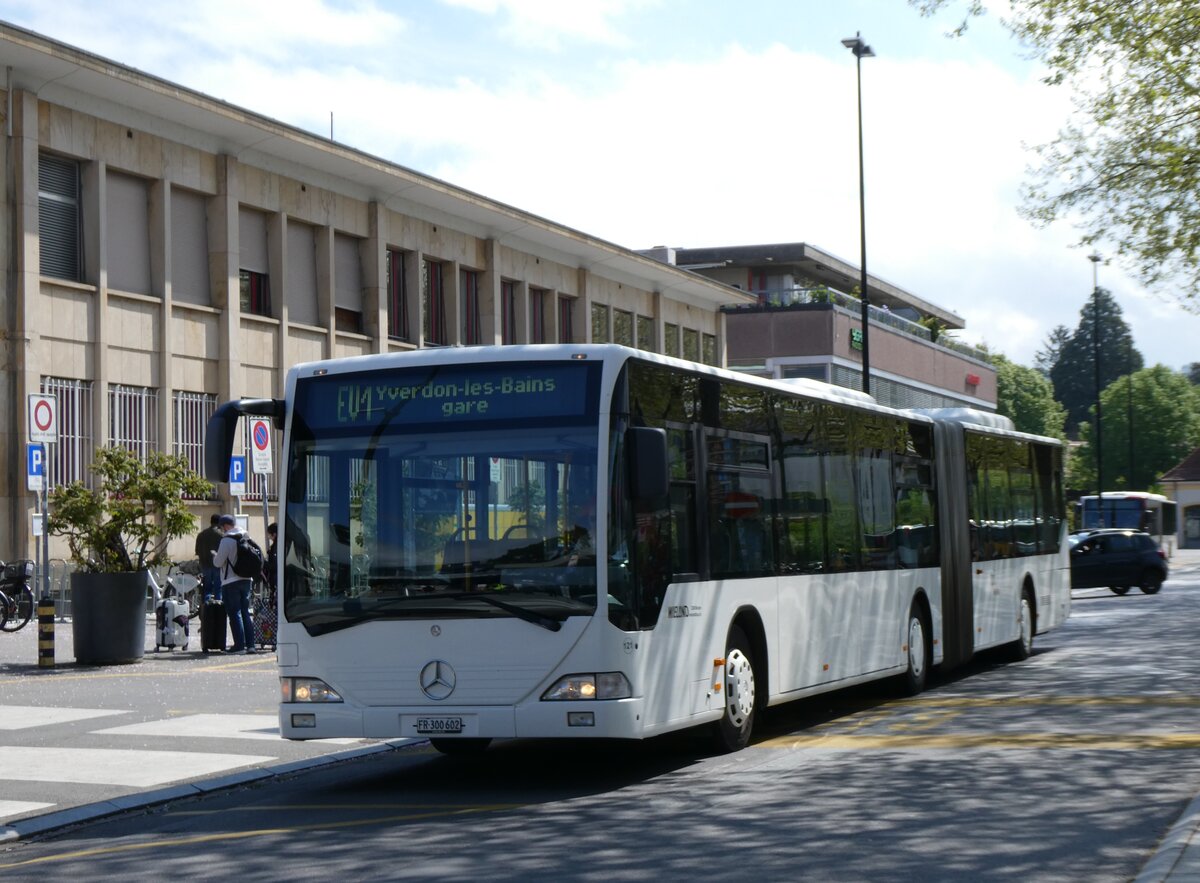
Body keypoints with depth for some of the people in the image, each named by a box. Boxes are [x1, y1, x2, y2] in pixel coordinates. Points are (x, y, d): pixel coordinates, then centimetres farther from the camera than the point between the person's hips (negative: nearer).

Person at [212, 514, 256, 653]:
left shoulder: (227, 540, -14)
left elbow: (219, 562, -12)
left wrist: (214, 555, 8)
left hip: (231, 582, -7)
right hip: (246, 580, 7)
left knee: (234, 614, -2)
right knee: (246, 612, 11)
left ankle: (239, 645, -4)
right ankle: (250, 644, 9)